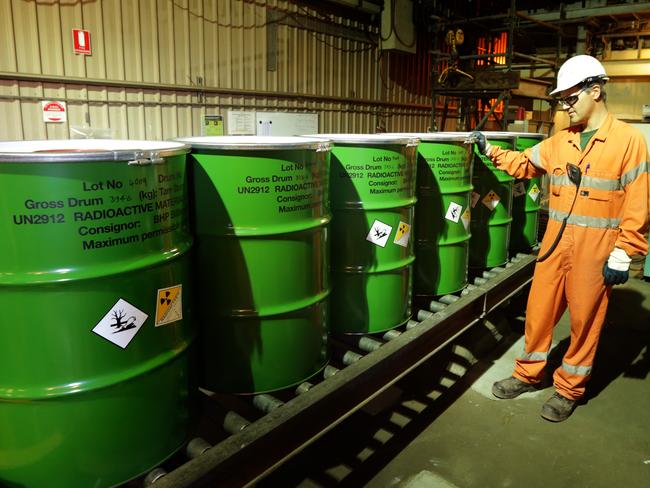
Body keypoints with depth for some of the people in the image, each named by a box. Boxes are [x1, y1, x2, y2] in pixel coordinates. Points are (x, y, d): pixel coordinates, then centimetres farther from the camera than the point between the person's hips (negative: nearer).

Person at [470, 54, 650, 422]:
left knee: (585, 321, 8)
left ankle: (570, 389, 26)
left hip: (595, 252, -5)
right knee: (539, 311, 12)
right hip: (555, 245, 5)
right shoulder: (559, 142, 7)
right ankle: (530, 374, 31)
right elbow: (523, 164, 21)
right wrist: (490, 150, 9)